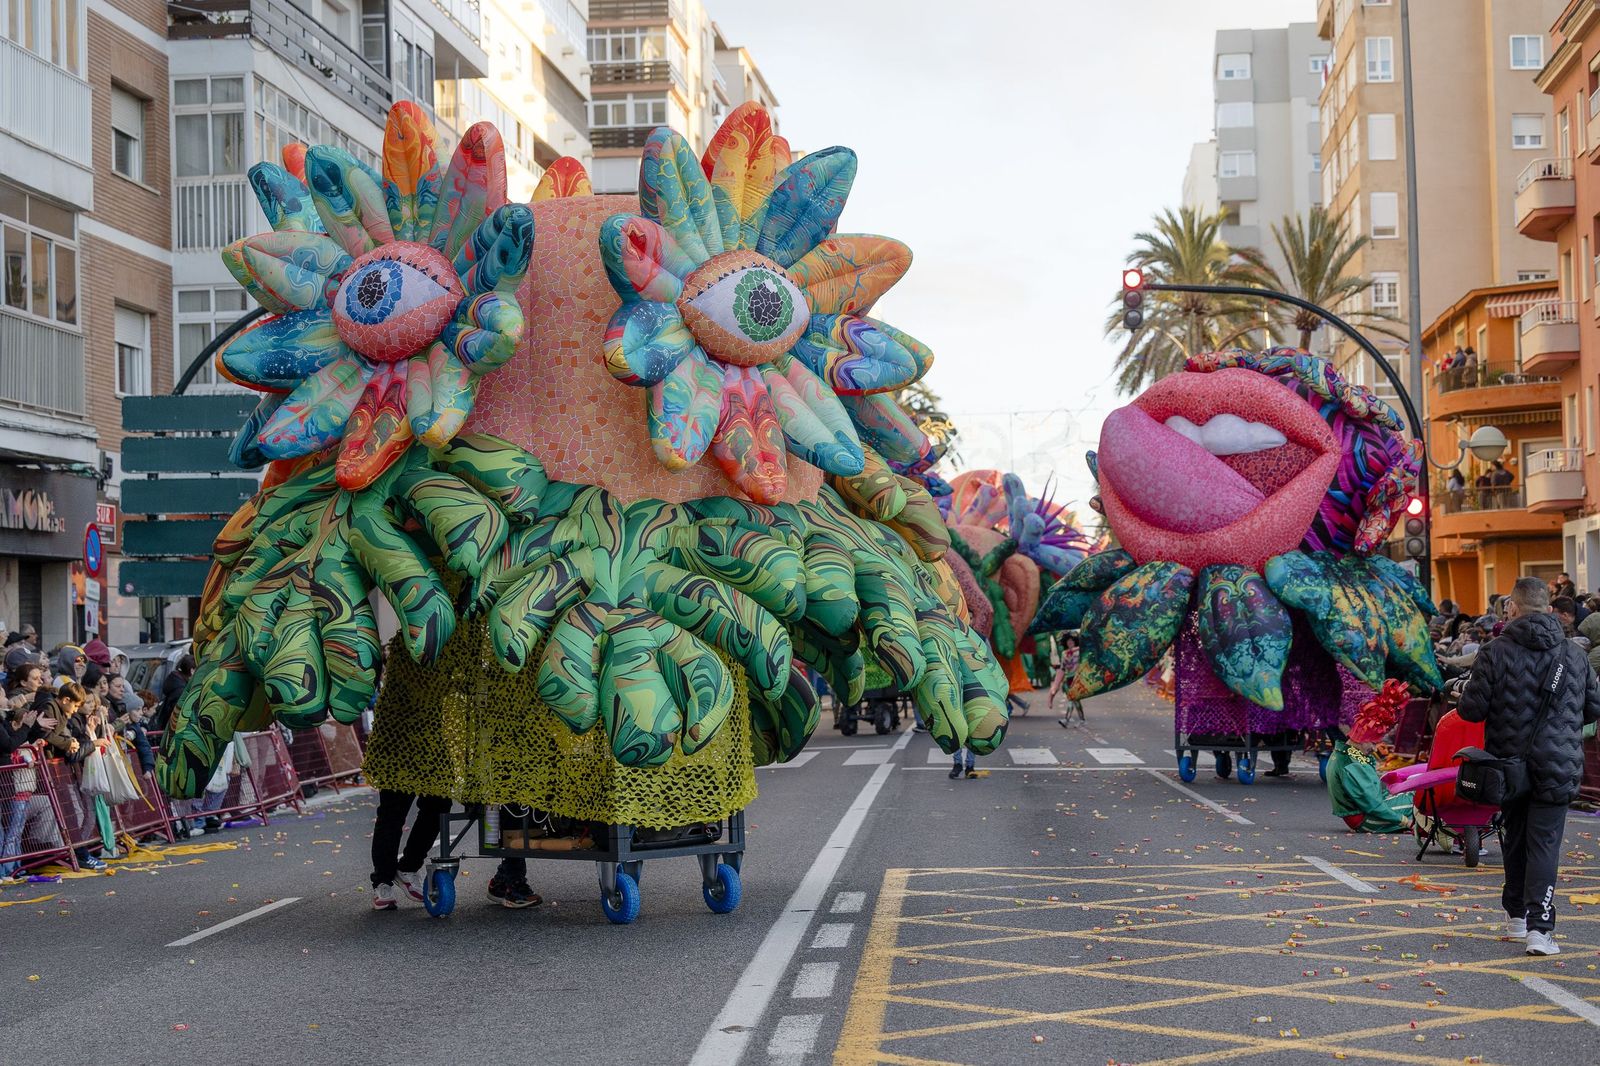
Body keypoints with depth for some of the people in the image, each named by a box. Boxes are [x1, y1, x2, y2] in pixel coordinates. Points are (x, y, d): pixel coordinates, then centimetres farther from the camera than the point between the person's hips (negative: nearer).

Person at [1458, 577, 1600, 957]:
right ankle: (1539, 926, -13)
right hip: (1556, 768, 0)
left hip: (1509, 762, 0)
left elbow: (1471, 710, -11)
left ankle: (1516, 914, 29)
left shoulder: (1495, 652, -10)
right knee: (1544, 843, -2)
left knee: (1516, 837, 17)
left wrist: (1464, 697, 11)